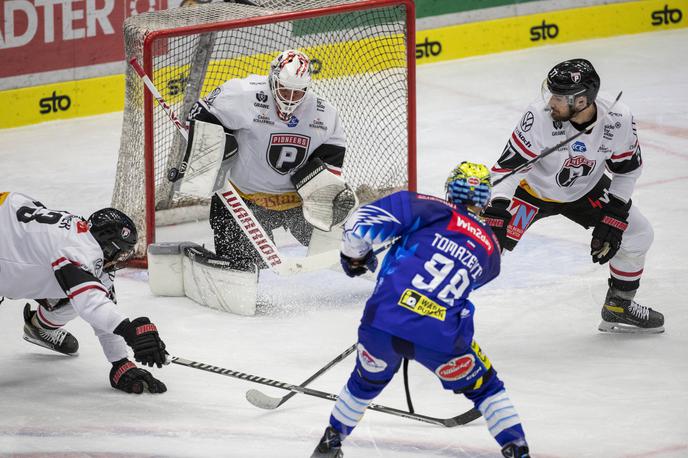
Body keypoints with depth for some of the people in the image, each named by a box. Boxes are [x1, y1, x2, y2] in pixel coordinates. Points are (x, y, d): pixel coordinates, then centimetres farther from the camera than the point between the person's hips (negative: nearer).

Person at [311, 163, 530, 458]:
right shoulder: (491, 252, 17)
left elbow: (361, 223, 0)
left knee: (367, 381, 30)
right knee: (483, 386, 24)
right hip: (441, 340, 0)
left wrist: (355, 257, 18)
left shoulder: (433, 211, 6)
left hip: (383, 324, 0)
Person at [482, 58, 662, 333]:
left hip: (585, 190, 4)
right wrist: (497, 211, -37)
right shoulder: (540, 117, -34)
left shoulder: (618, 120, -25)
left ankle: (619, 307, 27)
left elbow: (627, 169, -7)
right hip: (533, 187, -4)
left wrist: (612, 218, -9)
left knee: (637, 234, 4)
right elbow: (509, 166, -28)